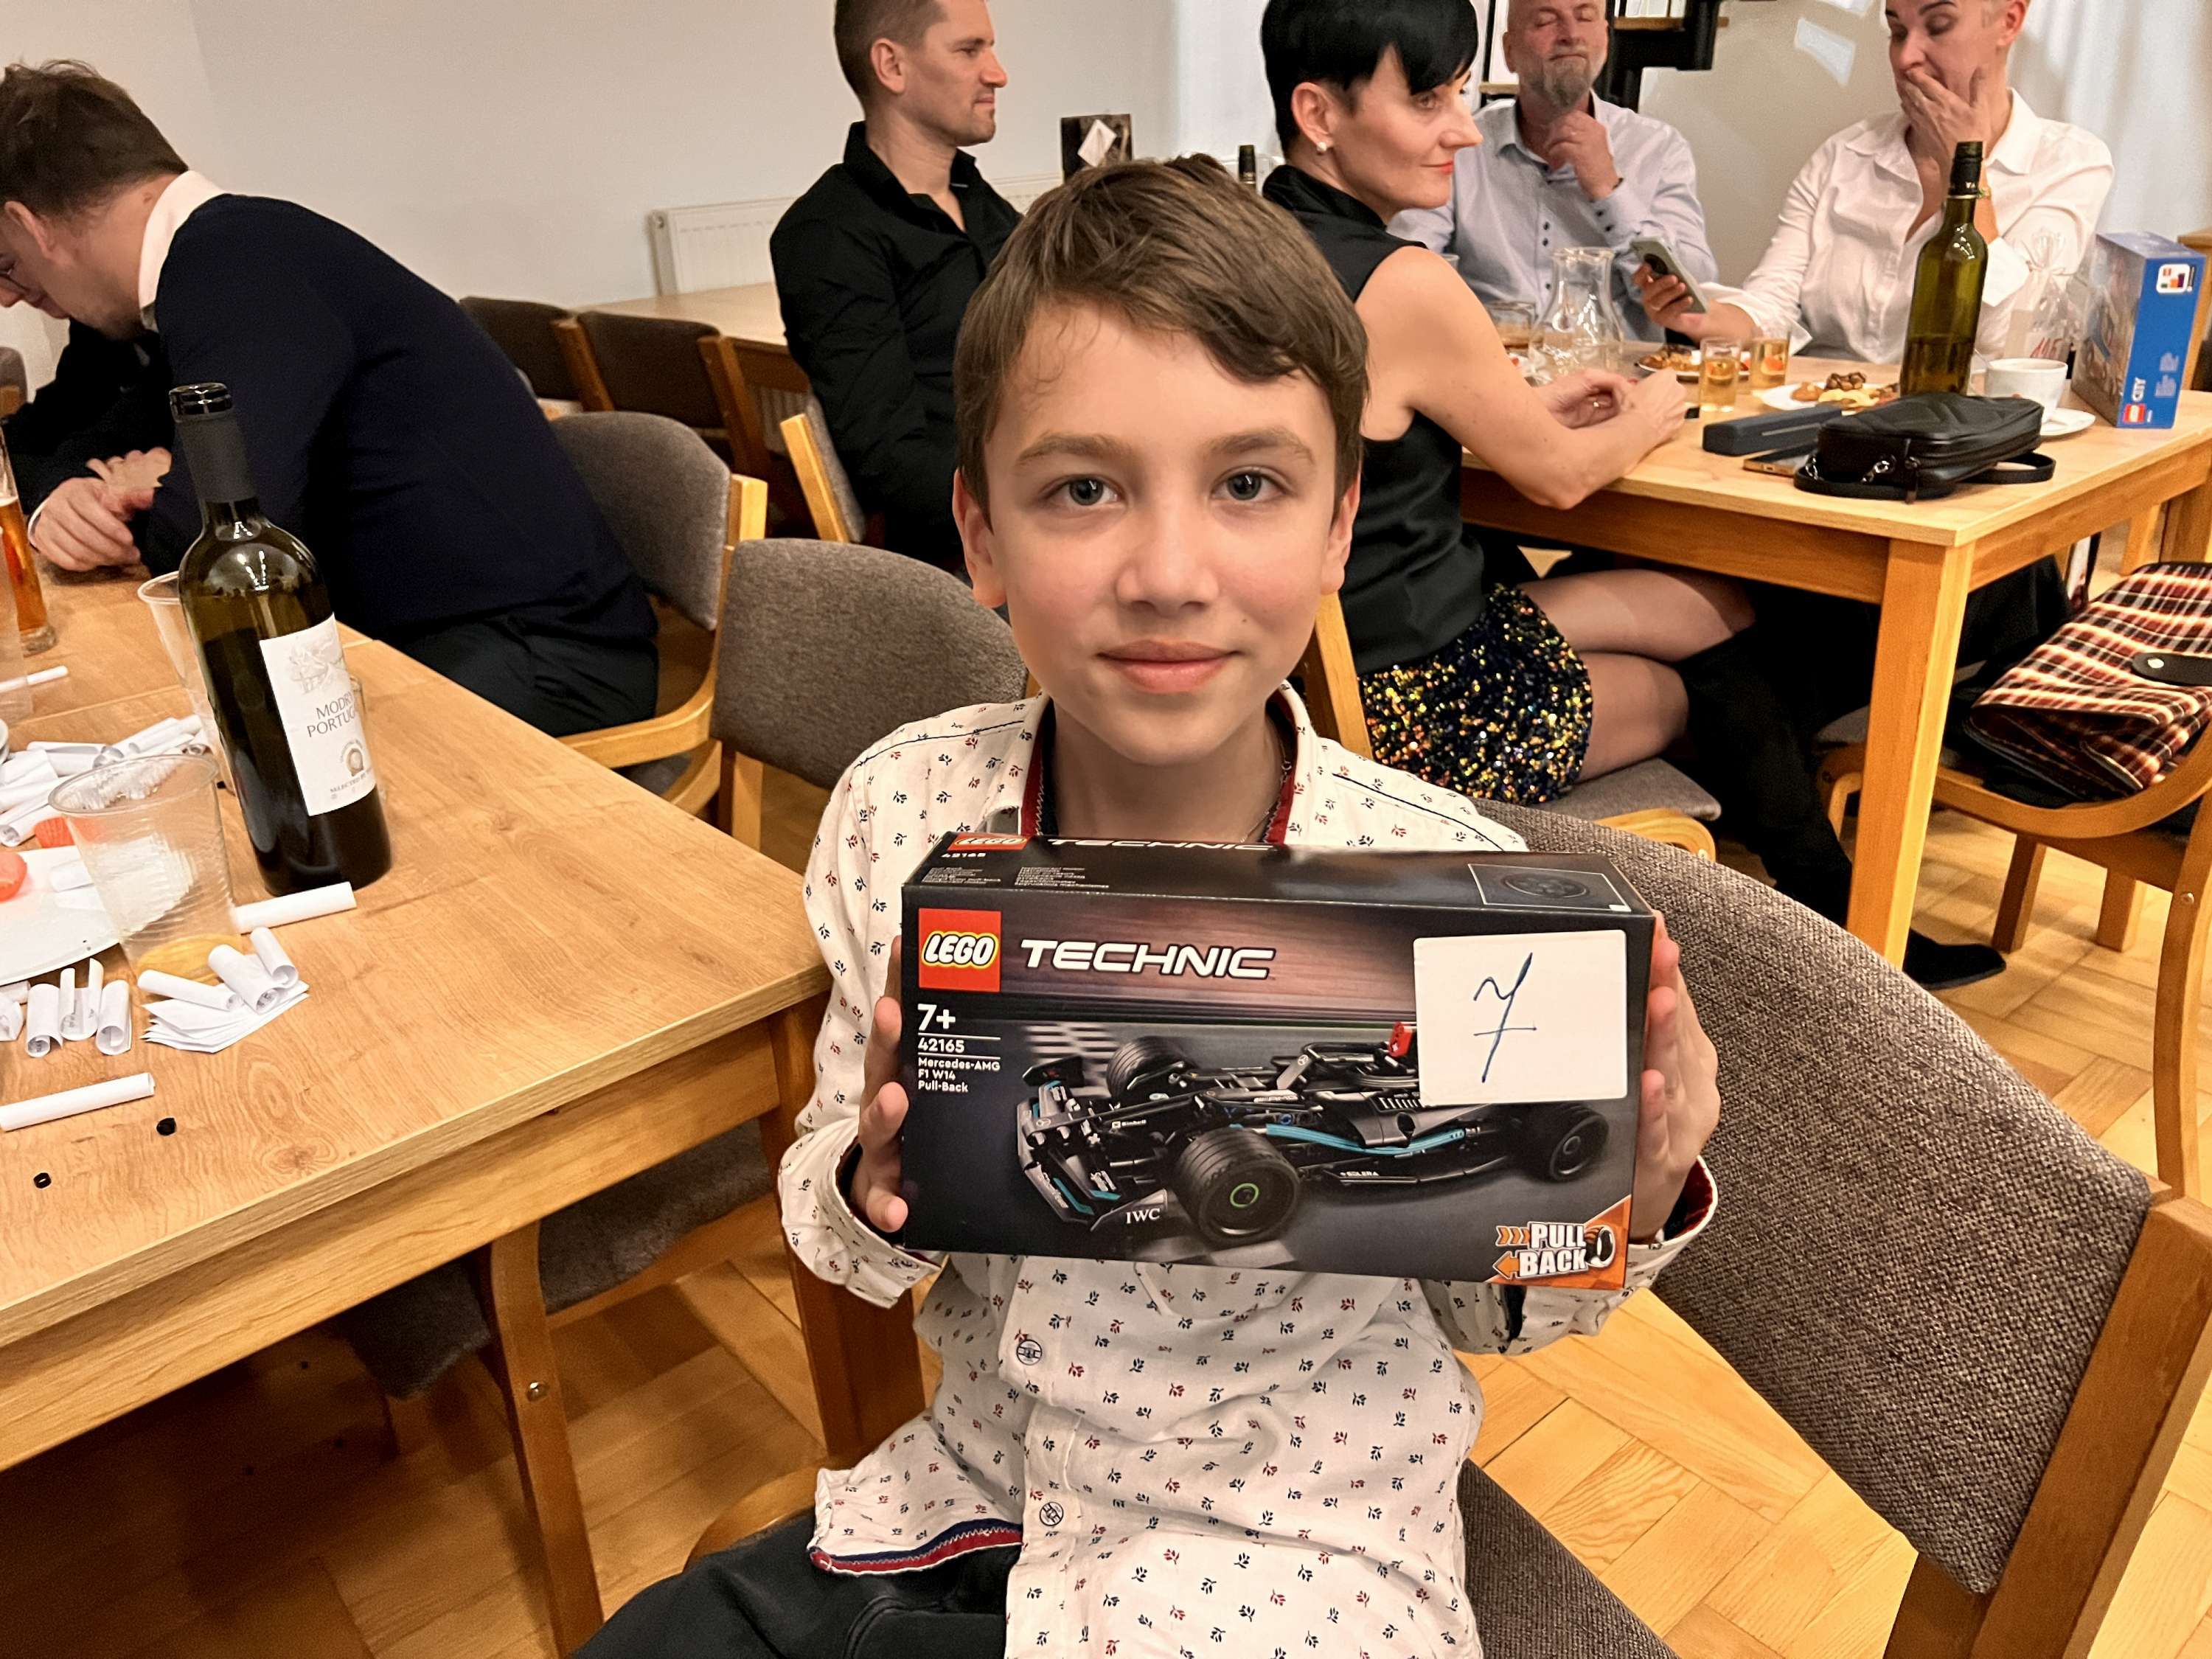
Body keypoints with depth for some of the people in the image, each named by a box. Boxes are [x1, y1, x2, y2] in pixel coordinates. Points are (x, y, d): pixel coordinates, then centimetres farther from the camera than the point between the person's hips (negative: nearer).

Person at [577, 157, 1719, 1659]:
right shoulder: (903, 816, -16)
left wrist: (1627, 1207, -24)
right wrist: (875, 1189, -24)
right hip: (974, 1491, 3)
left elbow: (1480, 1306, -5)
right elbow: (837, 1232, -2)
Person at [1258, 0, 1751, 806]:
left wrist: (1535, 406, 10)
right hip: (1404, 708, -8)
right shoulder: (1401, 283, -26)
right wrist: (1651, 416, 11)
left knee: (1723, 608, 17)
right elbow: (1558, 477, -11)